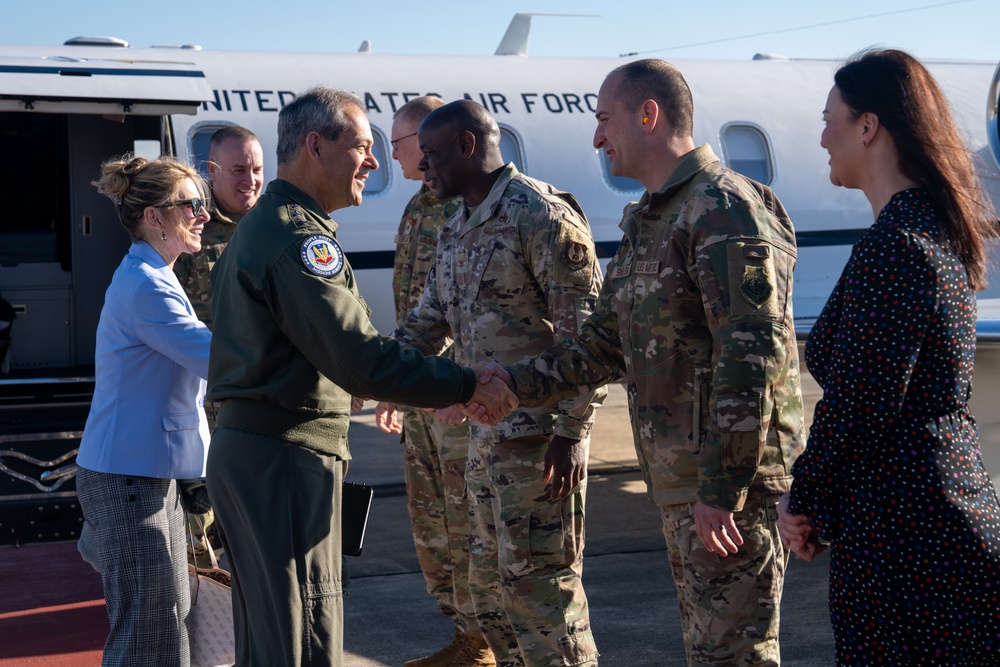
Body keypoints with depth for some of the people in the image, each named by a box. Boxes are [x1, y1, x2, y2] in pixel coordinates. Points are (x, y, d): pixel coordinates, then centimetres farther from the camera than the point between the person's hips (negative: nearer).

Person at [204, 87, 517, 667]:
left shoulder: (261, 225, 18)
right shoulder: (297, 236, -17)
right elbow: (359, 358, -24)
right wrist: (467, 385, -20)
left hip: (248, 444, 11)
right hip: (285, 457, -11)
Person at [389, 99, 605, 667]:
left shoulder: (542, 215, -14)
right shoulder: (457, 230, 15)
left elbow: (584, 332, -18)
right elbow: (430, 318, 23)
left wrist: (572, 431, -20)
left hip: (539, 436, -9)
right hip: (486, 431, 9)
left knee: (537, 579, -5)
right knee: (490, 577, 15)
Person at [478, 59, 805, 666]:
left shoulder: (725, 208, -15)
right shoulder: (644, 222, 18)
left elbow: (752, 356, -22)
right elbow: (607, 346, 22)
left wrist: (722, 490, -24)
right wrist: (514, 383, 13)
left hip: (730, 480, -10)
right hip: (680, 479, 10)